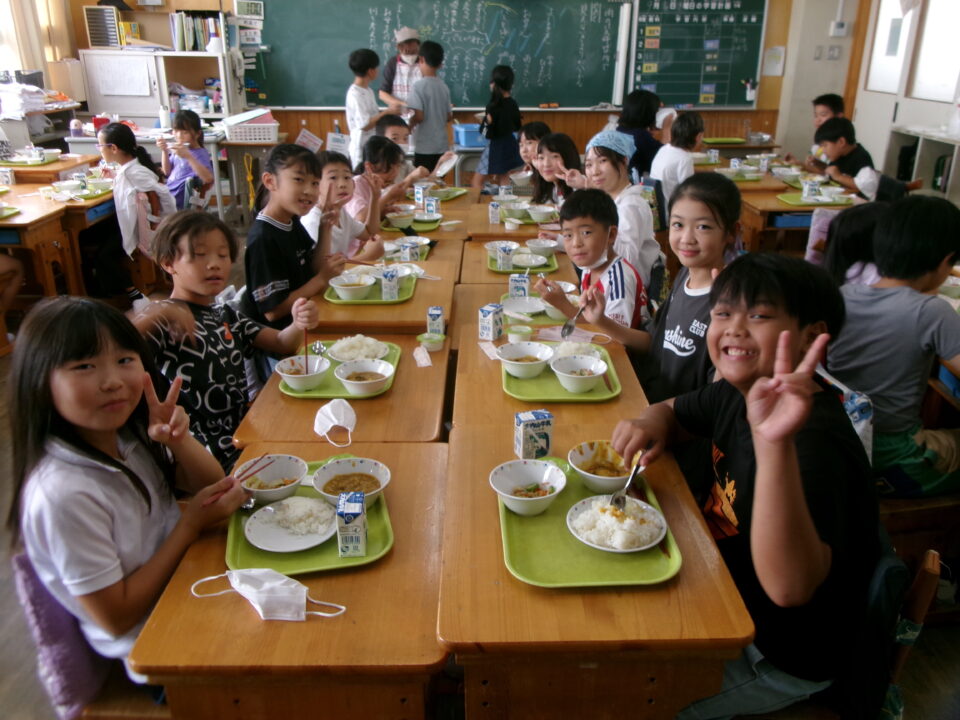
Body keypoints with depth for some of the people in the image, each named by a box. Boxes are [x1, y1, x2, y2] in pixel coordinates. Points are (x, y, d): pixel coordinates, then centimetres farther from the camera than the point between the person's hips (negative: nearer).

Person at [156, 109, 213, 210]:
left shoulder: (200, 153, -15)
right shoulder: (178, 149, 6)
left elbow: (208, 179, -34)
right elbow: (167, 172, 18)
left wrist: (188, 156, -37)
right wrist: (164, 151, 3)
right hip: (168, 196, 8)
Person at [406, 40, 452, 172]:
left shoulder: (419, 85, -11)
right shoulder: (444, 86, 6)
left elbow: (419, 116, -16)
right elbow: (449, 117, 10)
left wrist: (407, 128, 2)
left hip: (424, 147, -6)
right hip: (442, 146, 6)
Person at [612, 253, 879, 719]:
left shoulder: (816, 439, -34)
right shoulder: (737, 395, -8)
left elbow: (789, 587, -46)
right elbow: (672, 411, 12)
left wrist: (775, 444, -60)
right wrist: (650, 424, -13)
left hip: (779, 658, -8)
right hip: (727, 600, 8)